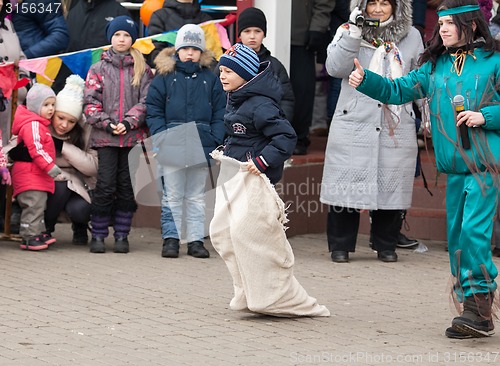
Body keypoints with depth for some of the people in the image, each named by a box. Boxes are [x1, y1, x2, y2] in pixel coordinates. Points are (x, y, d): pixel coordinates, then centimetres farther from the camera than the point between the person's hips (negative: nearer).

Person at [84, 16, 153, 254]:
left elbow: (146, 101, 2)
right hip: (105, 137, -1)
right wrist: (108, 123, -9)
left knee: (127, 187, 2)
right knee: (105, 186, -7)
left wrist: (128, 122, -11)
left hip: (133, 136, 1)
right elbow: (90, 103, 3)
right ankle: (98, 234, 2)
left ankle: (122, 235, 10)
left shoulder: (142, 70, 10)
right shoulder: (98, 69, 9)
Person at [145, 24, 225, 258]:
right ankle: (171, 239, 8)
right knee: (172, 196, 4)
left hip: (201, 147, 2)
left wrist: (215, 140, -6)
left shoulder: (211, 79, 6)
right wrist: (161, 136, -12)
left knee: (196, 197, 10)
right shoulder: (165, 76, 2)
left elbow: (219, 114, 6)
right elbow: (153, 110, 0)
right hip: (171, 148, -2)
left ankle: (196, 240, 14)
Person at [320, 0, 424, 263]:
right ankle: (340, 245, 10)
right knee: (346, 185, -1)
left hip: (396, 126, 2)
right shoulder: (348, 32, 3)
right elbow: (335, 68, -11)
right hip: (353, 124, -2)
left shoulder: (411, 37, 10)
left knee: (390, 185, 4)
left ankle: (386, 246, 17)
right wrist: (353, 34, -17)